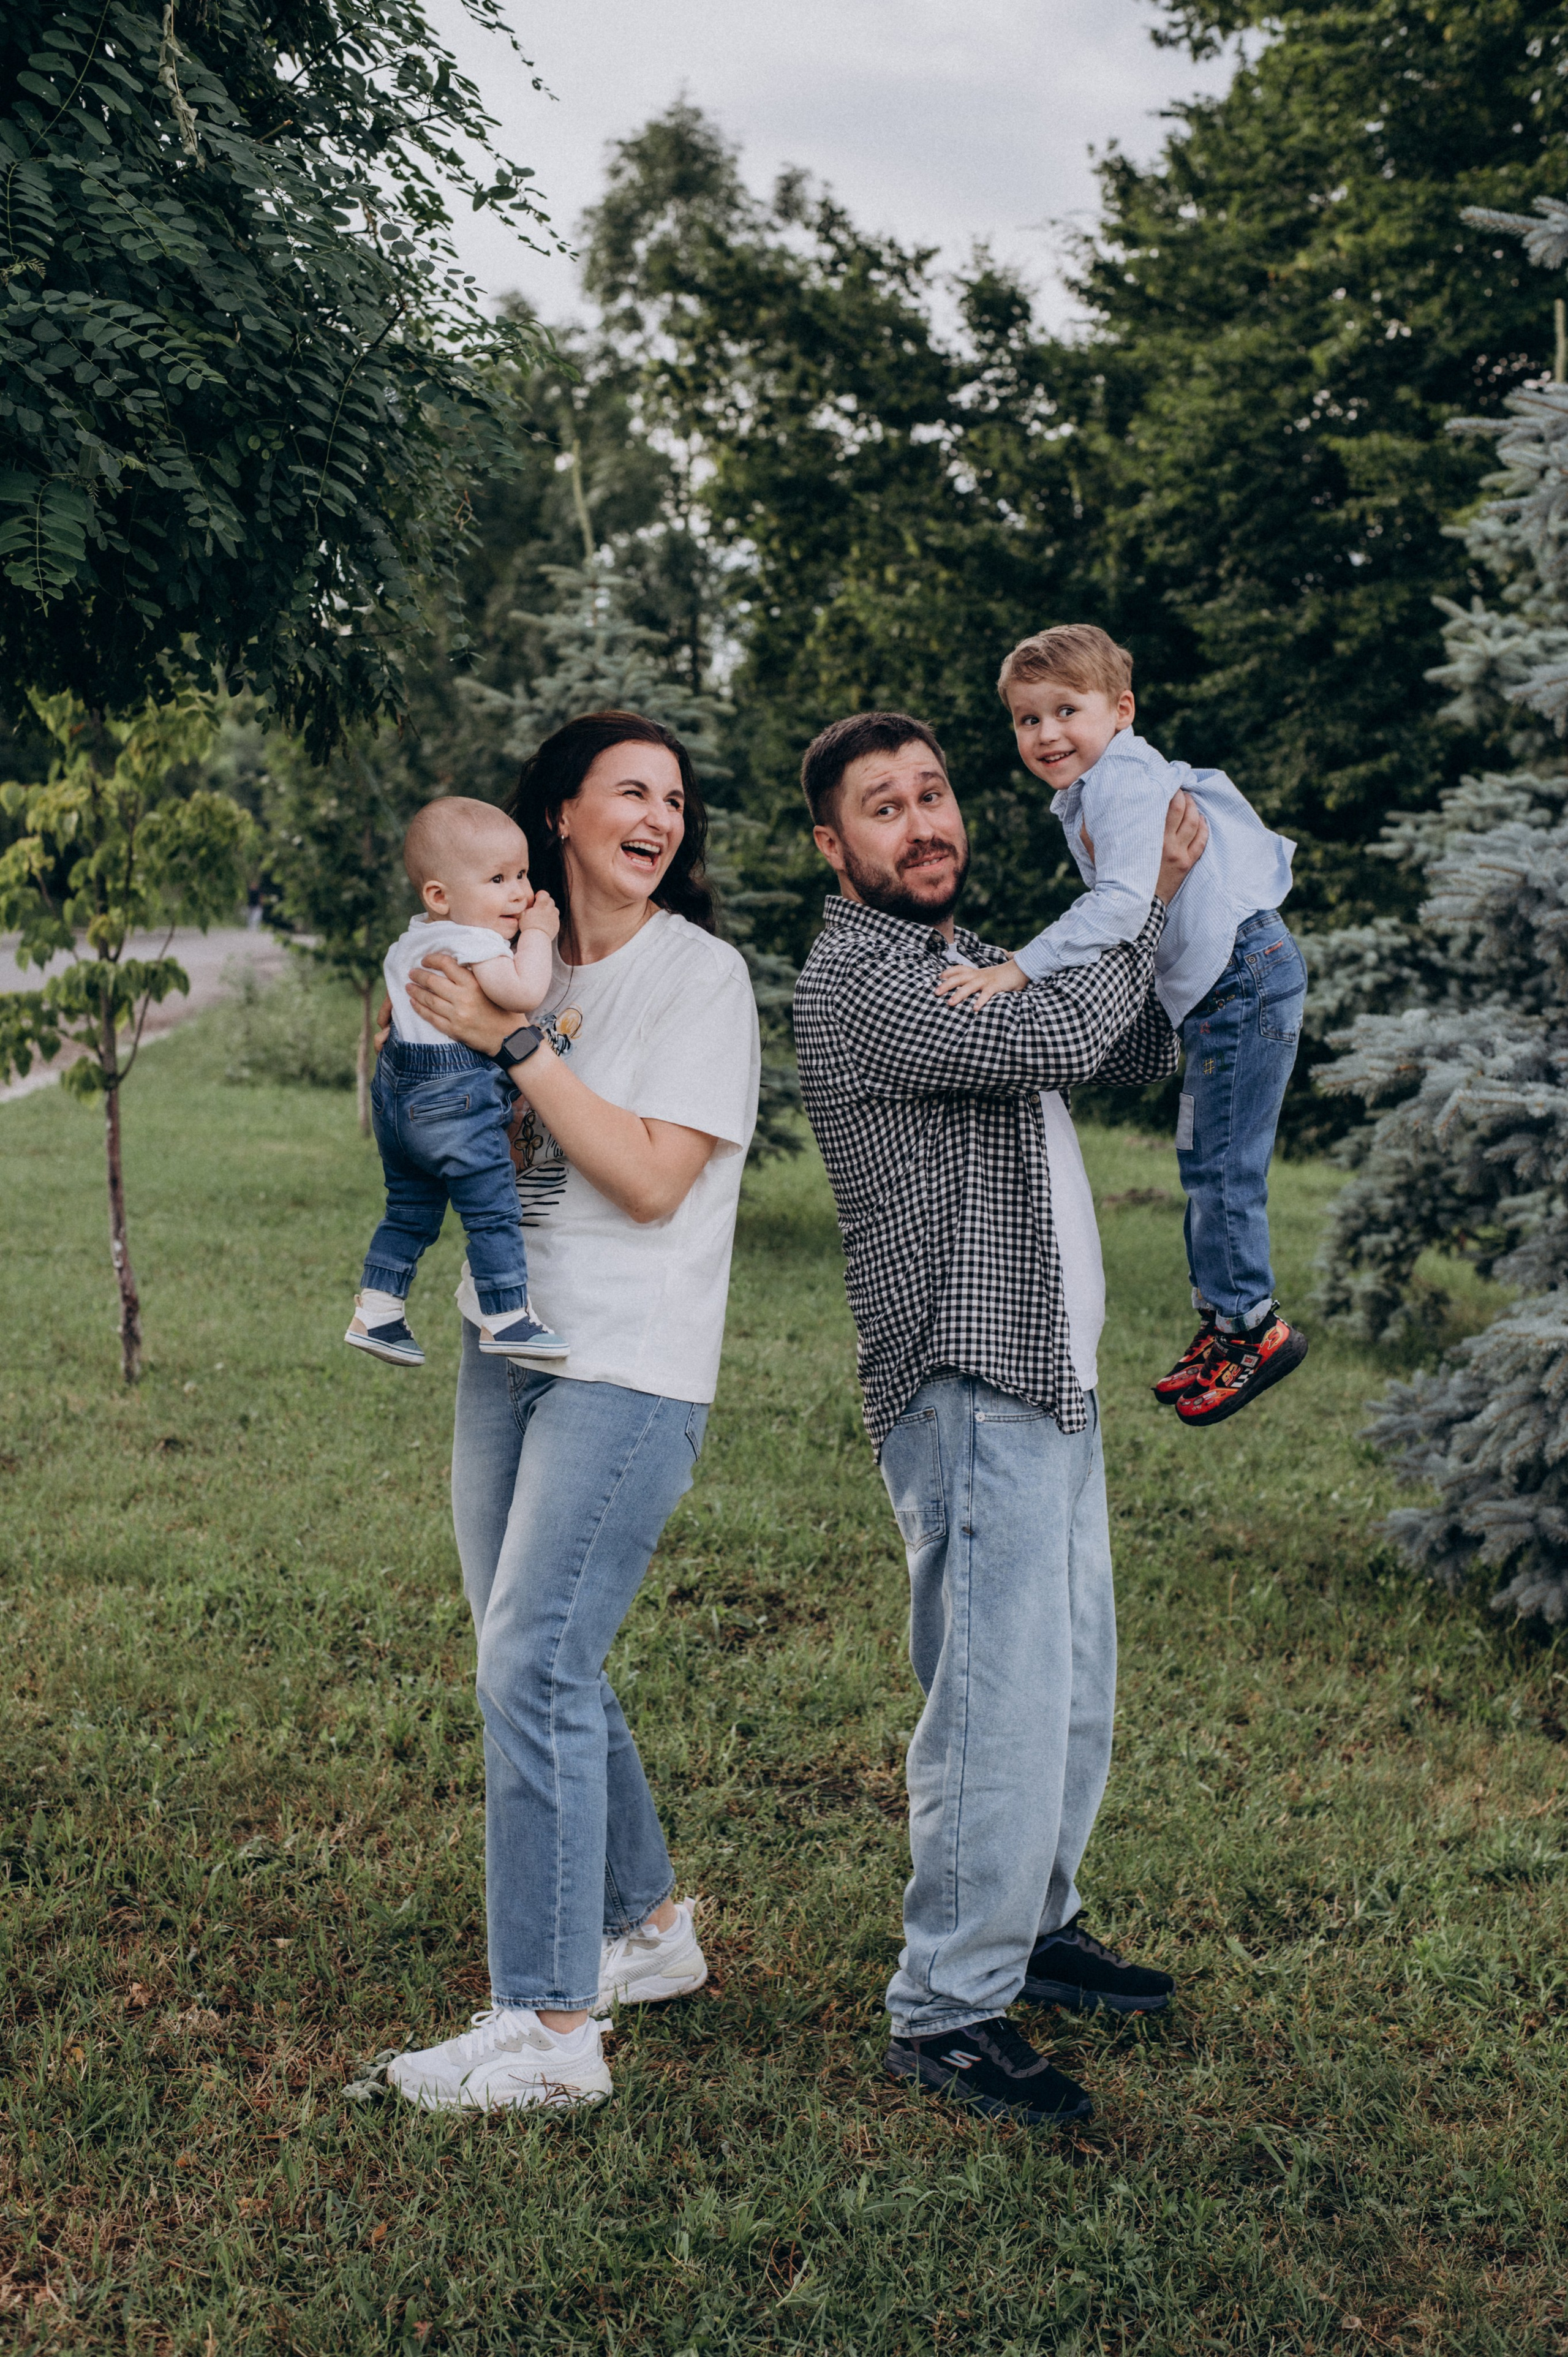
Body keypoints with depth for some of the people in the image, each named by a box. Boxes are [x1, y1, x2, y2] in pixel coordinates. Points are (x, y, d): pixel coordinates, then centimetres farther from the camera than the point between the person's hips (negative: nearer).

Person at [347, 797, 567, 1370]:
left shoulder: (415, 937, 13)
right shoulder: (470, 943, -20)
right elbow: (523, 991, -33)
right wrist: (537, 933, -18)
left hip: (398, 1094, 10)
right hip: (455, 1100, -10)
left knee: (409, 1209, 20)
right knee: (493, 1213, -1)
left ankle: (375, 1312, 24)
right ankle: (506, 1321, 4)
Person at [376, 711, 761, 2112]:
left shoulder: (702, 975, -7)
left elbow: (651, 1179, -16)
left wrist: (512, 1045, -17)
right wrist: (411, 1020, -3)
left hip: (628, 1368, -7)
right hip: (509, 1349, 7)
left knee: (533, 1669, -11)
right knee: (539, 1668, 12)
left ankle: (550, 2031, -4)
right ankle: (649, 1928, 31)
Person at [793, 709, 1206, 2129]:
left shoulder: (976, 966, 18)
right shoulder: (858, 979, -13)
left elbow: (1145, 1049, 20)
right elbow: (1057, 1040, -24)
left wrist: (1164, 899, 7)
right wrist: (1146, 897, -8)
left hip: (1053, 1386, 10)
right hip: (971, 1396, -10)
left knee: (1075, 1689, 18)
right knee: (1003, 1705, -9)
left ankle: (1035, 1924, 34)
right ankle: (947, 2015, 1)